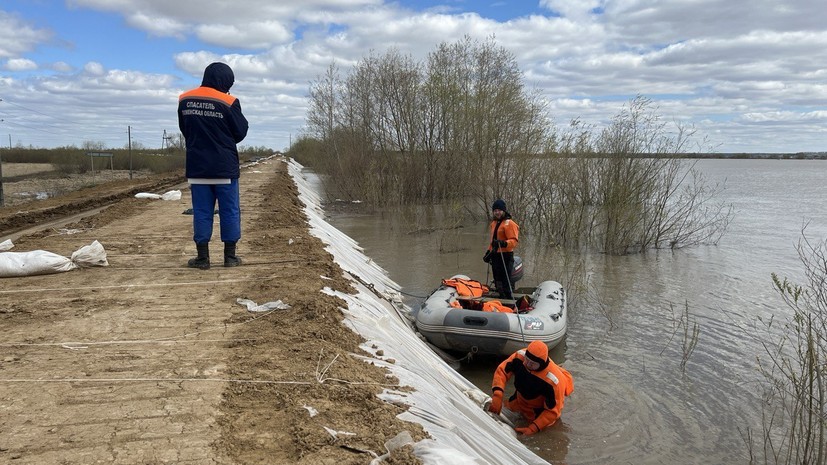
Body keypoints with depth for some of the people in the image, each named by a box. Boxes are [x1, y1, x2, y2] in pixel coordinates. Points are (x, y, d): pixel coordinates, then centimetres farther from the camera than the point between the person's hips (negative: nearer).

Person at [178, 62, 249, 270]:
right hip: (224, 166, -3)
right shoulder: (228, 102, -12)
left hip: (196, 166, 4)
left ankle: (202, 257, 8)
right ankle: (230, 256, 10)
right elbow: (240, 133, -4)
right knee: (230, 211, 6)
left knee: (201, 211, 7)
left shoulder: (184, 100, 3)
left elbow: (184, 130, 13)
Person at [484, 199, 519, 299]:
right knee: (497, 282, 15)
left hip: (505, 256, -9)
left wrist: (504, 243, -34)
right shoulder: (494, 223, 17)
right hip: (495, 256, 9)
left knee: (505, 283, -11)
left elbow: (514, 241, -18)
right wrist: (488, 253, 25)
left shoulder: (509, 224, -10)